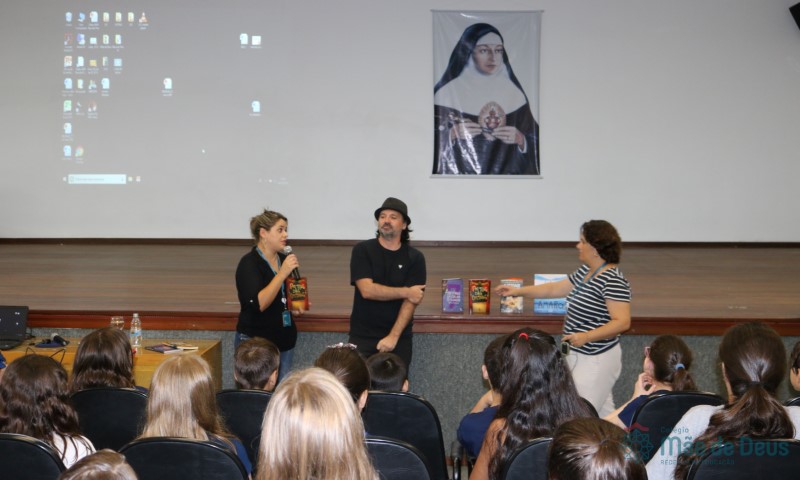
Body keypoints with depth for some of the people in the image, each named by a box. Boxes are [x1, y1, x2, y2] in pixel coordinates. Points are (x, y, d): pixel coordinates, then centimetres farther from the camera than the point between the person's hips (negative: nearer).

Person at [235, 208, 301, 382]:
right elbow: (259, 304, -24)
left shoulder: (285, 260, 9)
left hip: (284, 340, 7)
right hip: (256, 341, -6)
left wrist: (295, 309, 6)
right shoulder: (249, 264, -11)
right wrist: (282, 273, -26)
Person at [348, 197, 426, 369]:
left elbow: (411, 301, -8)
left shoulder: (415, 258, 0)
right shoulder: (362, 250, -1)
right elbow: (367, 290, -13)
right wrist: (405, 292, -10)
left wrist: (393, 336, -17)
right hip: (362, 336, -1)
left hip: (399, 338, 1)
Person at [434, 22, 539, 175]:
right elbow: (432, 141, -4)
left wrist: (520, 139, -11)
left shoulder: (514, 93, 4)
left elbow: (535, 142, 7)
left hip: (507, 172, 2)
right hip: (461, 173, -1)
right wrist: (453, 134, -19)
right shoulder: (448, 92, -5)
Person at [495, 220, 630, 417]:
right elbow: (555, 289, 22)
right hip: (578, 355, 9)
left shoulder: (613, 280, -18)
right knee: (603, 417, 15)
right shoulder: (585, 272, 11)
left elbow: (622, 321, -24)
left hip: (596, 360, -9)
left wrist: (586, 336, -31)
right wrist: (518, 291, 21)